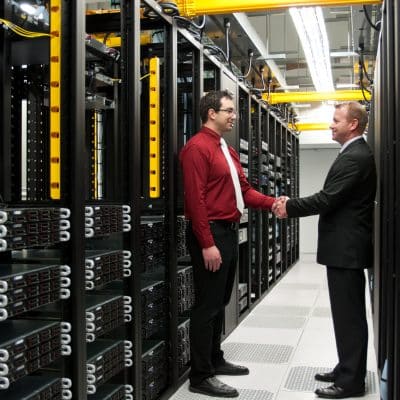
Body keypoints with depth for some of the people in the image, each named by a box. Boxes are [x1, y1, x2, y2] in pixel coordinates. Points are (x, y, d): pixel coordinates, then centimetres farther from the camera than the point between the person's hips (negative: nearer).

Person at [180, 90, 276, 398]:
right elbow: (195, 199, -19)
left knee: (220, 302, 18)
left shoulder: (228, 150, 18)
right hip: (210, 235, -10)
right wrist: (207, 244, -23)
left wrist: (272, 203, 1)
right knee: (207, 305, -3)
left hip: (229, 232, 10)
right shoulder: (198, 147, -12)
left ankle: (215, 360, 31)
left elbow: (244, 189, 17)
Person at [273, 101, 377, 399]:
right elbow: (335, 199, 15)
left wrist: (290, 207, -11)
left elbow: (327, 199, -22)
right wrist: (293, 203, 7)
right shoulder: (358, 154, 16)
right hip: (348, 245, 11)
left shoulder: (354, 157, -17)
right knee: (349, 314, 16)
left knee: (348, 315, -3)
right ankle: (348, 371, 26)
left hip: (345, 248, -11)